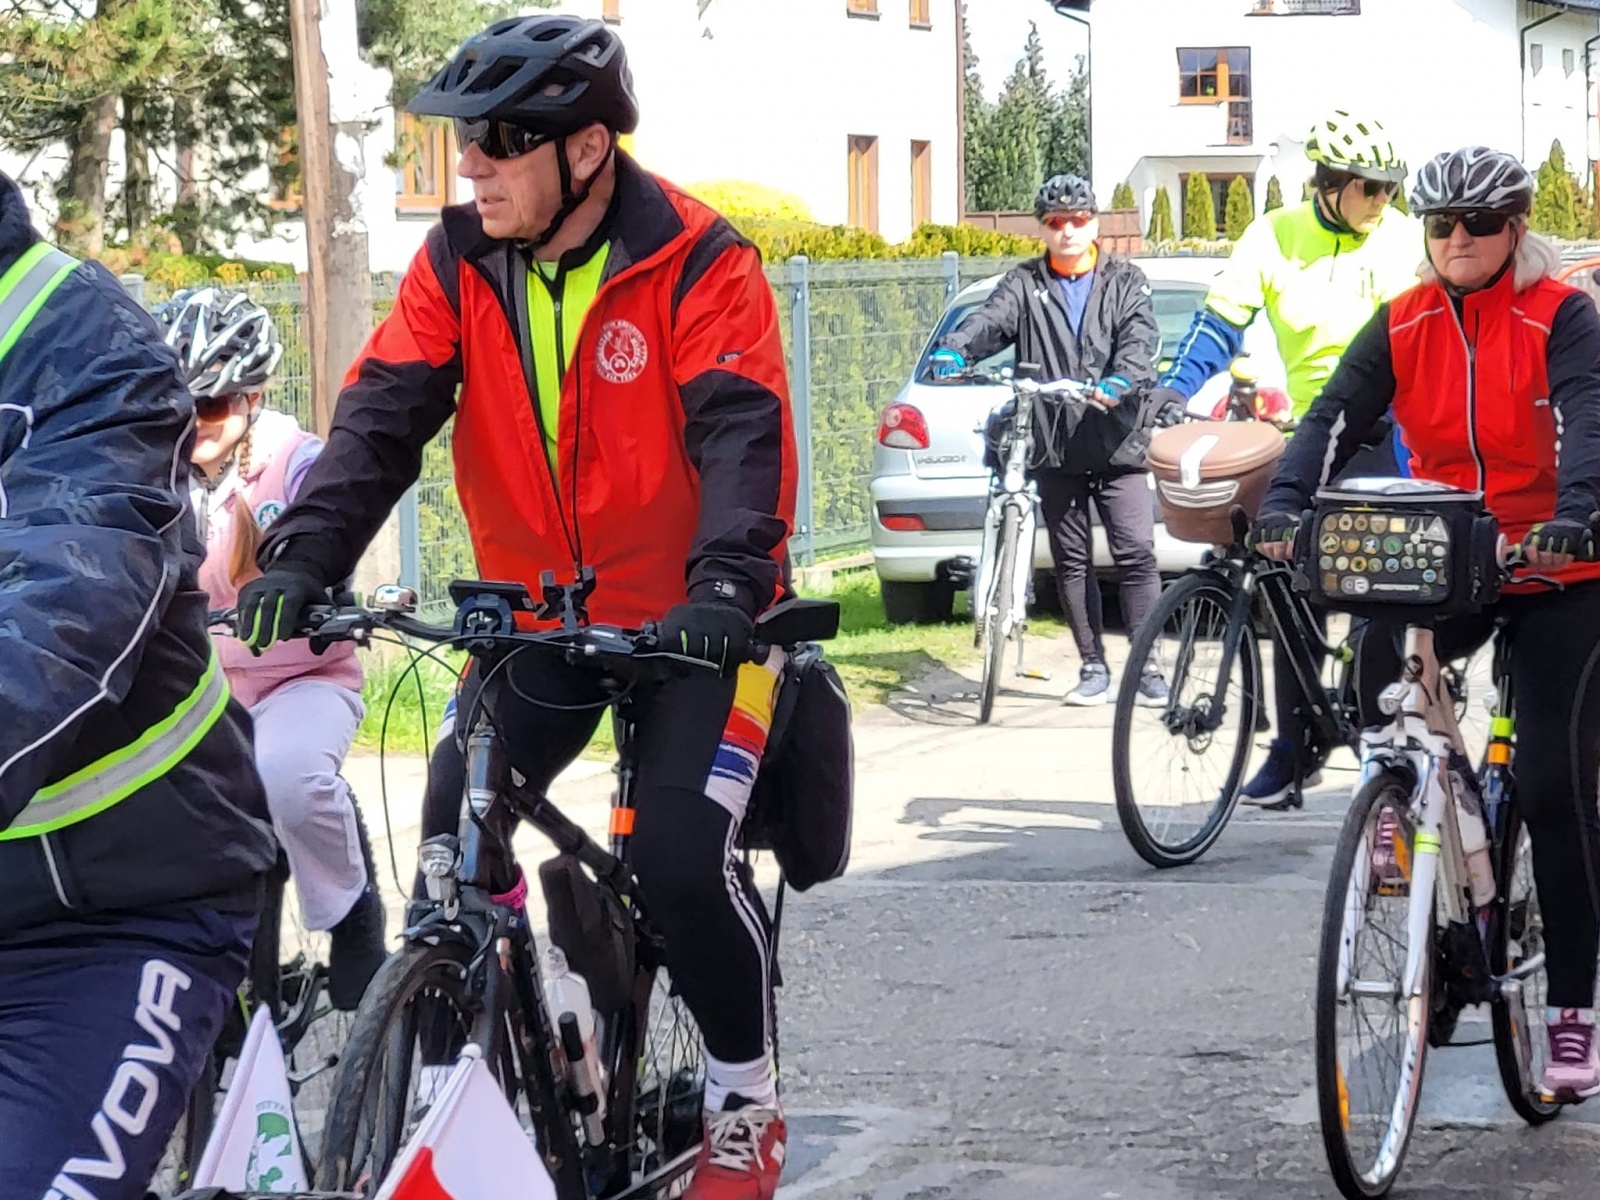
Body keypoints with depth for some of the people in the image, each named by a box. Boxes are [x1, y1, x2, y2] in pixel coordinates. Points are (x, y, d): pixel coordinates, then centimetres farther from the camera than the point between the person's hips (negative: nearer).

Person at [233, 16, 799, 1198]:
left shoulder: (698, 263, -17)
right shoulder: (459, 262, -6)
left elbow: (743, 433, -26)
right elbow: (384, 414, -13)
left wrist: (726, 582, -43)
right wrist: (302, 559, -27)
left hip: (693, 618, -4)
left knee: (683, 859, -17)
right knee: (457, 844, -6)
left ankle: (747, 1102, 6)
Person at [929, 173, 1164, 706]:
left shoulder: (1126, 282, 8)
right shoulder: (1024, 285, 11)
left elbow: (1140, 340, -7)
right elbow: (990, 320, -6)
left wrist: (1118, 383, -29)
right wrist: (952, 350, -28)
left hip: (1117, 442, -2)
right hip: (1054, 447, 2)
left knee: (1136, 553, -7)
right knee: (1071, 559, 7)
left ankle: (1147, 667, -1)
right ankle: (1093, 668, 15)